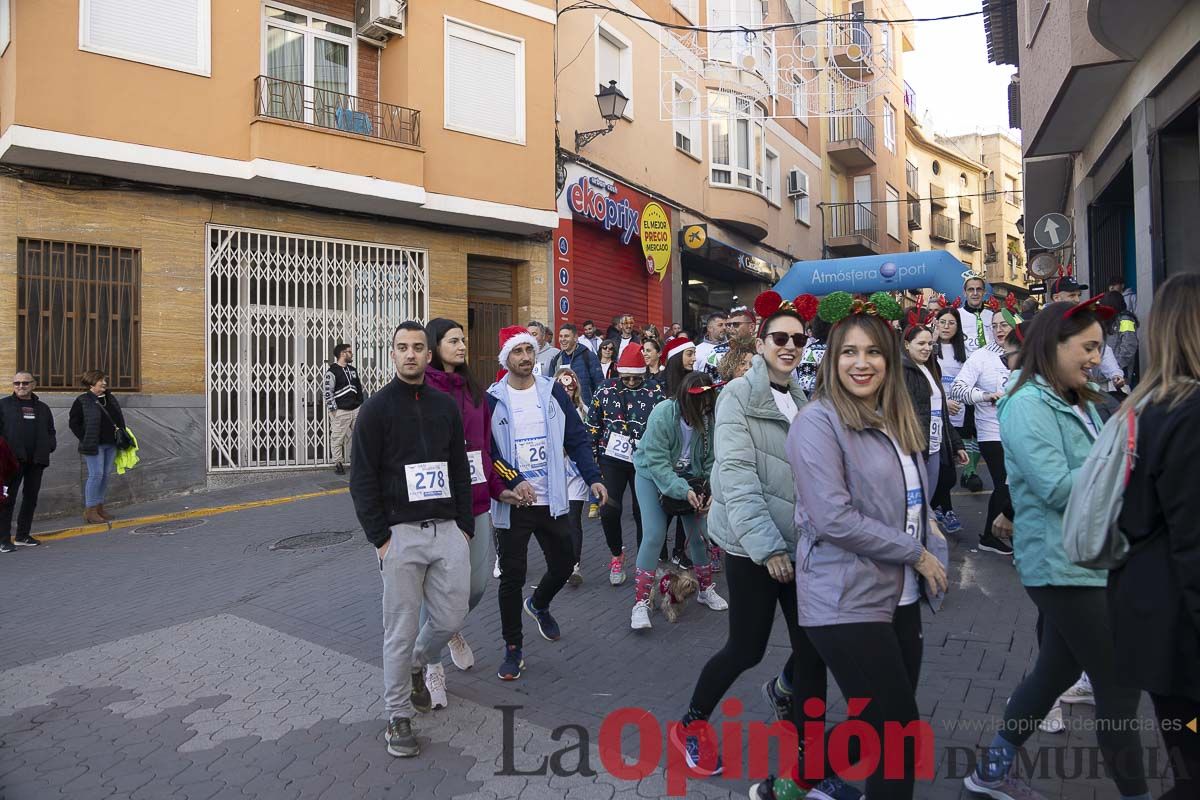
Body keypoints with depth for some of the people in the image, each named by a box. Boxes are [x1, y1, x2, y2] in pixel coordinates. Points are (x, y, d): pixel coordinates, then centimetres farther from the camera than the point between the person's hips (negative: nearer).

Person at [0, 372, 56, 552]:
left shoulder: (42, 408, 17)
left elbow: (51, 431, 23)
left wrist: (50, 446, 5)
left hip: (36, 461, 5)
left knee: (31, 498, 11)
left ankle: (23, 536, 22)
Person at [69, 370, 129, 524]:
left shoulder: (111, 399, 13)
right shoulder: (82, 401, -4)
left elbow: (120, 419, 20)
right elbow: (73, 422, -5)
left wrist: (121, 436, 8)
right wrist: (85, 440, -10)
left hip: (111, 444, 6)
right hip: (94, 446, -6)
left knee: (105, 475, 8)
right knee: (96, 475, -9)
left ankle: (99, 507, 18)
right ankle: (89, 510, -1)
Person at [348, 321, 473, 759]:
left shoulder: (446, 405, 10)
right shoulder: (377, 408, -3)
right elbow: (362, 480, -5)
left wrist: (465, 526, 7)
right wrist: (380, 538, -10)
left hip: (448, 530, 4)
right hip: (400, 533, -4)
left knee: (450, 619, 7)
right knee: (402, 630, 2)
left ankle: (416, 665, 39)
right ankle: (398, 717, 21)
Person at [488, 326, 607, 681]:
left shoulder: (553, 391, 3)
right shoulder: (492, 399, -5)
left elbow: (576, 438, 4)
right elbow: (486, 451, -9)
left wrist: (593, 477, -6)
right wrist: (512, 483, -21)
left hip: (551, 501, 3)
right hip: (512, 504, -3)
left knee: (563, 564, 12)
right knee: (512, 576, 2)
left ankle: (539, 604, 45)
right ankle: (513, 648, 19)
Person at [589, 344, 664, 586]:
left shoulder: (655, 394, -4)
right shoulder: (605, 393, -2)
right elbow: (592, 428, 4)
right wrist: (591, 459, 2)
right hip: (612, 460, 0)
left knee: (643, 512, 6)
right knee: (609, 510, -7)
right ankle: (617, 555, 19)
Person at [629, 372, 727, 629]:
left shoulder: (709, 418, -16)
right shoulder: (662, 414, -27)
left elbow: (711, 460, -8)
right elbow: (657, 462, -27)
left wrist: (713, 490, -22)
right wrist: (683, 490, -33)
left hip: (690, 478, 4)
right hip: (652, 476, -4)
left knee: (699, 534, 5)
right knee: (654, 536, -14)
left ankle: (706, 589, 29)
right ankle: (641, 603, -5)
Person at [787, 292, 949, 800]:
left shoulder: (896, 422, 11)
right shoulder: (818, 421, -14)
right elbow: (833, 519, -22)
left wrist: (934, 558, 3)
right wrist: (917, 554, -13)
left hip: (900, 596, 8)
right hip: (847, 603, -8)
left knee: (892, 732, 14)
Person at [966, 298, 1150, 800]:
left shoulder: (1077, 402, 12)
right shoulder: (1027, 405, -16)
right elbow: (1058, 489, -23)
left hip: (1085, 559, 10)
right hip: (1062, 564, -10)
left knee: (1057, 670, 19)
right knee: (1120, 684, 0)